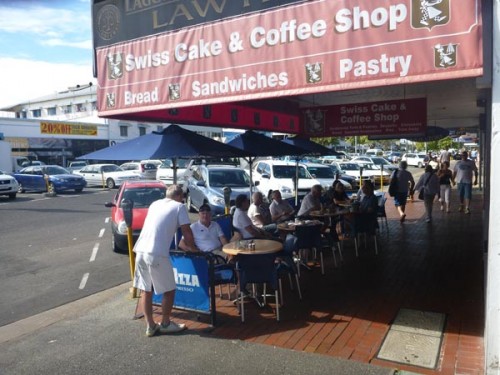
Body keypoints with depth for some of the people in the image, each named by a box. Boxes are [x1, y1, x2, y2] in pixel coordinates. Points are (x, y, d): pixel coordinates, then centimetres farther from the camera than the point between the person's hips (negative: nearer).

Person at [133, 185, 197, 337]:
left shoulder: (155, 204, 22)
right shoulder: (179, 206, 3)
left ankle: (151, 326, 25)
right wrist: (192, 247, 18)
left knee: (146, 290, 16)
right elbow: (186, 232, -1)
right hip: (157, 254, -7)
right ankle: (166, 324, 23)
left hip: (141, 250, 7)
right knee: (169, 290, 11)